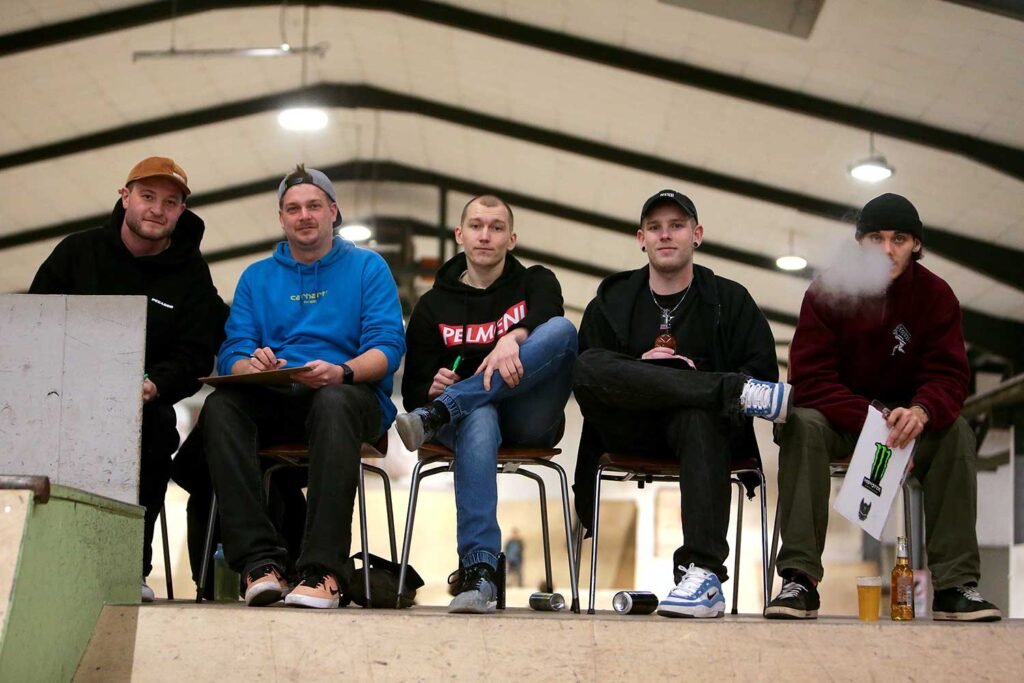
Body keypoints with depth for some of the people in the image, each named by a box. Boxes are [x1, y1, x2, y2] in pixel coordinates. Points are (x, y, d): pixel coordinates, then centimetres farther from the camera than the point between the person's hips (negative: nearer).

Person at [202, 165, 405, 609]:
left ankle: (322, 571, -45)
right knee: (220, 405, -30)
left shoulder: (368, 267, 12)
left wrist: (341, 372, -23)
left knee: (334, 402, -39)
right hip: (273, 402, 3)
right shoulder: (256, 277, 20)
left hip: (348, 393, -2)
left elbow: (388, 346, -2)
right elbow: (231, 354, 7)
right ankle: (260, 562, -37)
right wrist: (251, 365, -19)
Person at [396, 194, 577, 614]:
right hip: (471, 414, 0)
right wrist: (433, 389, -14)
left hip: (529, 420, 1)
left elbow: (546, 313, -11)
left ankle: (436, 418, -37)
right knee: (478, 421, -41)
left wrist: (515, 337, -34)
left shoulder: (535, 283, 16)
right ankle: (479, 572, -51)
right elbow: (413, 392, 11)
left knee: (562, 330, -28)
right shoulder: (433, 305, 17)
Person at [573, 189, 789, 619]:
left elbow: (763, 371, 2)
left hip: (704, 421, -1)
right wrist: (637, 369, -8)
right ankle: (736, 393, -32)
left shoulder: (729, 300, 14)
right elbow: (580, 374, 9)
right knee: (589, 364, -28)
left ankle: (704, 575, -47)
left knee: (701, 416, -39)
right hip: (630, 430, 1)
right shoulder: (611, 301, 19)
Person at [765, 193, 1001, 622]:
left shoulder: (935, 295, -7)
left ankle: (954, 585, -27)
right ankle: (799, 578, -38)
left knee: (957, 434, -26)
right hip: (837, 414, -2)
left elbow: (948, 376, -14)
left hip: (905, 414, 2)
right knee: (803, 425, -34)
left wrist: (921, 411, -39)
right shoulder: (828, 292, -13)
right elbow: (810, 377, -21)